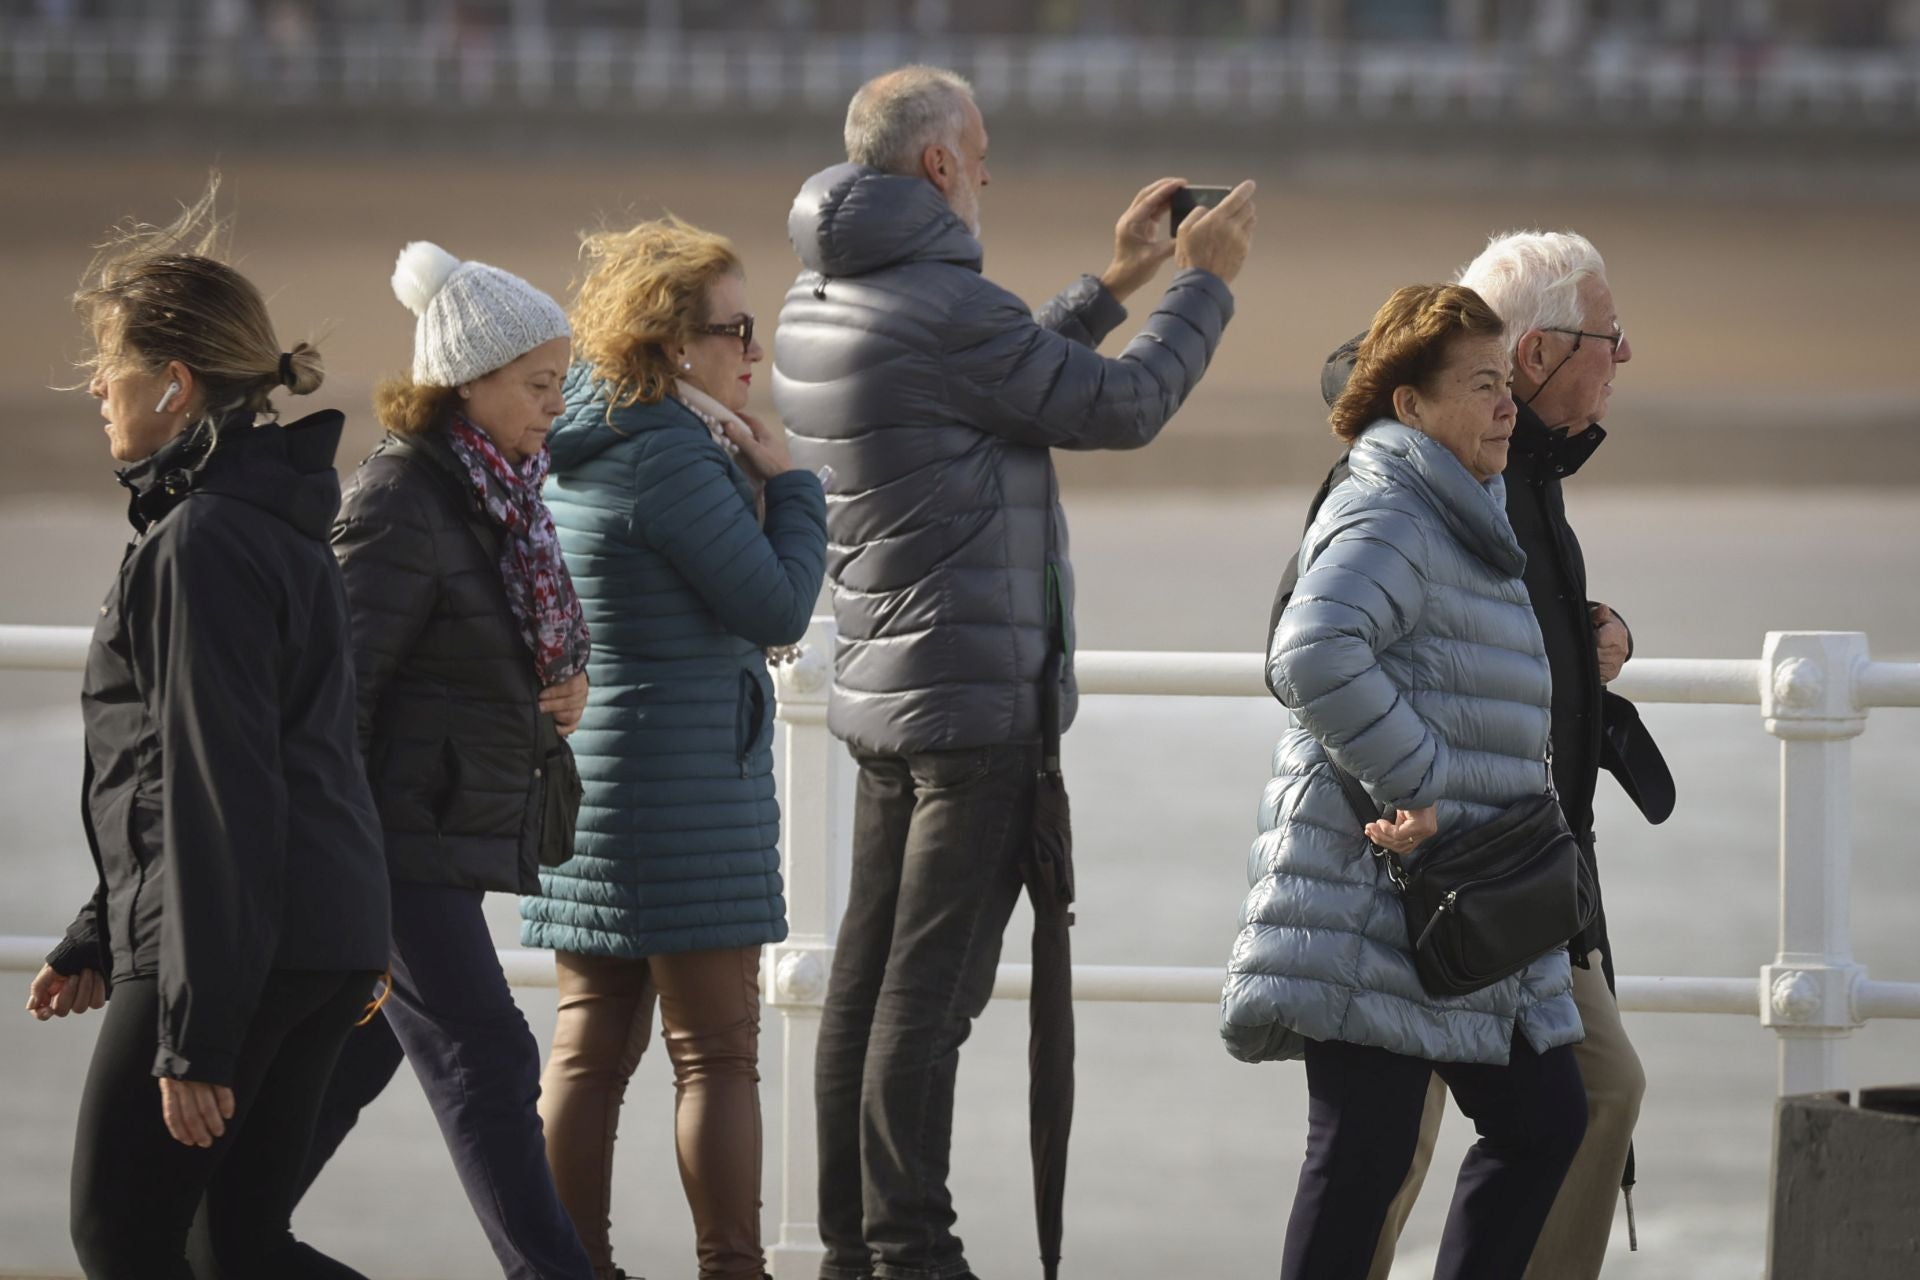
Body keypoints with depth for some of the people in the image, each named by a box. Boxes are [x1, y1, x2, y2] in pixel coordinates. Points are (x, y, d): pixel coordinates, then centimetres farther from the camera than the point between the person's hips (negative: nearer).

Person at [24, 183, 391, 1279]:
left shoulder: (203, 543, -15)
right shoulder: (278, 521, 17)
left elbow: (215, 793, -19)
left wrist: (194, 1034, -19)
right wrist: (100, 942, 26)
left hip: (237, 943, -9)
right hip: (333, 941, 9)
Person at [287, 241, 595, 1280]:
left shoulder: (504, 491, 11)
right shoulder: (401, 502, -17)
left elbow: (535, 632, 26)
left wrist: (570, 683, 2)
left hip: (457, 831, 9)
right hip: (401, 833, -9)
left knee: (357, 1049, 15)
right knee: (482, 1064, -9)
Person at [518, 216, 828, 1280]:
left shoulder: (571, 442, 10)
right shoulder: (674, 456, -17)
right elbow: (777, 608, -15)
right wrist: (788, 483, -4)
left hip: (580, 780, 9)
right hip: (686, 781, -9)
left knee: (589, 1042, 10)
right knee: (716, 1050, -3)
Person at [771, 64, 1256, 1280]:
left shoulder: (820, 303, 11)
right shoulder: (942, 306, -19)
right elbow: (1121, 408, -11)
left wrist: (1115, 284, 25)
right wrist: (1204, 280, 3)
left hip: (884, 691, 10)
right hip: (978, 700, -10)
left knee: (869, 981, 11)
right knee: (929, 992, -7)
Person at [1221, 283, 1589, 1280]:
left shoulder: (1459, 523, 20)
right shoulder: (1388, 518, -14)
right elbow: (1312, 655, -30)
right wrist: (1412, 784, -25)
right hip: (1375, 895, -10)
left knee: (1543, 1121, 9)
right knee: (1367, 1145, -7)